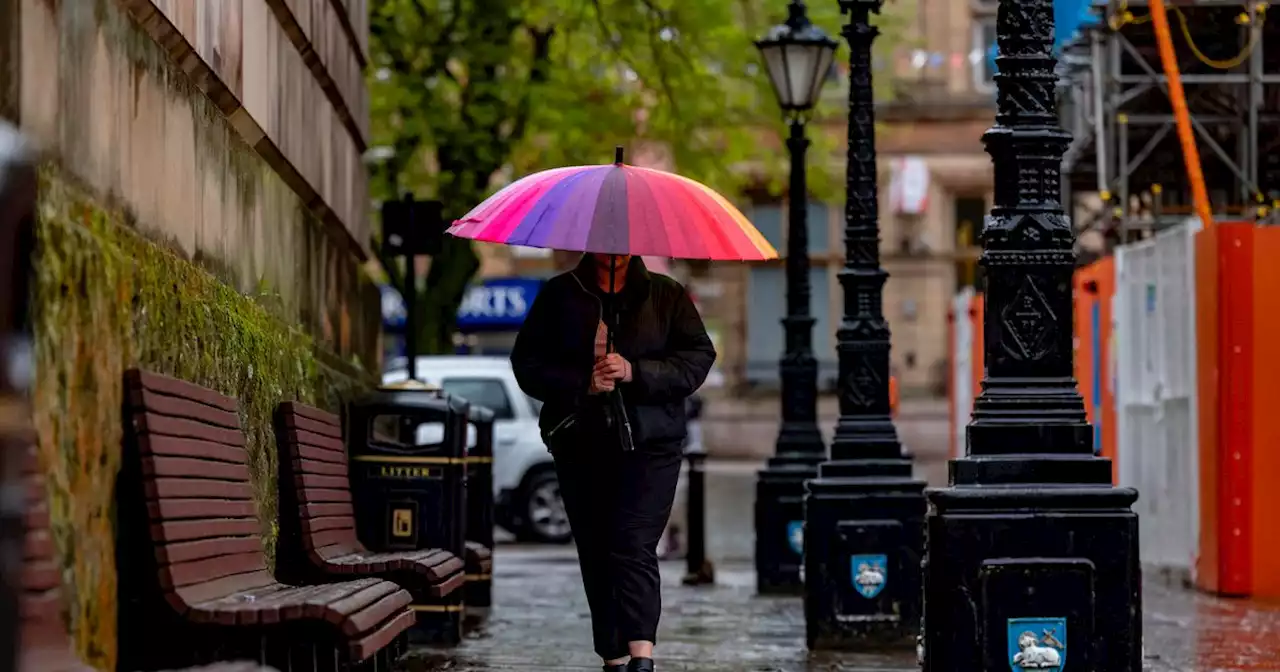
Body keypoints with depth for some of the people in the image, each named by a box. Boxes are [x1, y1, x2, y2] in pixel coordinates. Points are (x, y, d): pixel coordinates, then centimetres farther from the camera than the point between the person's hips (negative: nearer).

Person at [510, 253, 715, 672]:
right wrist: (581, 383, -12)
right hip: (581, 447, 3)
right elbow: (526, 363, 4)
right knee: (596, 556, 5)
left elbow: (698, 358, -1)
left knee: (634, 546, -18)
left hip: (650, 446, -2)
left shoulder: (667, 296, 7)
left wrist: (635, 372, -15)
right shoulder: (559, 296, 9)